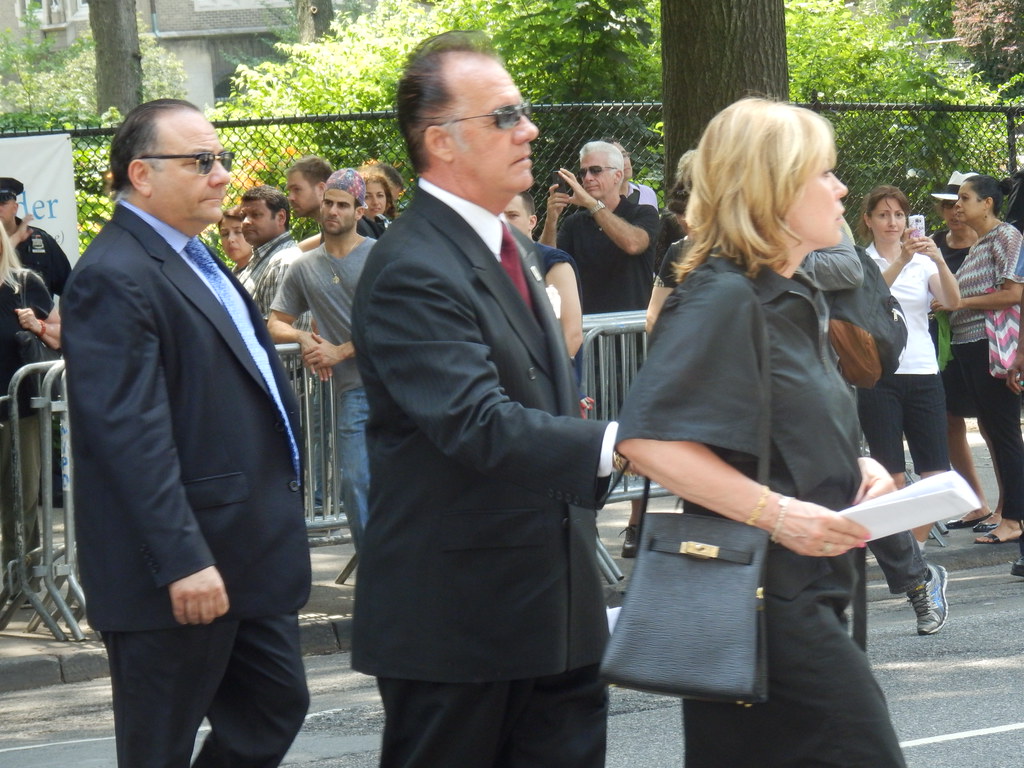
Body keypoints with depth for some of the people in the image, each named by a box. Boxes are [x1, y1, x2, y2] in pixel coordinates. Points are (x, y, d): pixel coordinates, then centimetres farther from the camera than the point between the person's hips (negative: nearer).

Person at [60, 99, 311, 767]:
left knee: (275, 709, 13)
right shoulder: (114, 279, -17)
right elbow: (131, 433, -23)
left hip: (252, 556, 10)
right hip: (185, 570, -10)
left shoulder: (195, 260, 15)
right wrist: (183, 562, -27)